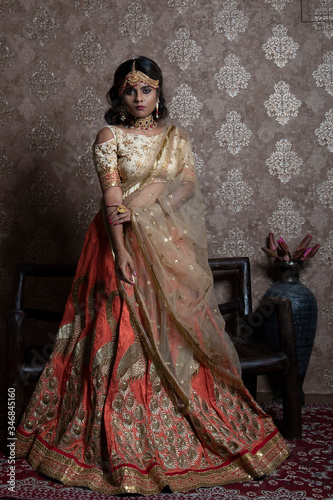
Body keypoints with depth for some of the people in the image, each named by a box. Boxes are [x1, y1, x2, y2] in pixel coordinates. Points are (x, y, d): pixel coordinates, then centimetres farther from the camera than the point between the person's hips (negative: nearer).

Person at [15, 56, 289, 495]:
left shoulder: (177, 138, 13)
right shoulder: (110, 137, 2)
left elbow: (187, 186, -1)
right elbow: (111, 198, -9)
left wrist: (141, 208, -16)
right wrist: (121, 253, -20)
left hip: (171, 248, 4)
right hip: (125, 244, -3)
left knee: (179, 337, 5)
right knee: (125, 340, -3)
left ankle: (185, 439, 21)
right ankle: (126, 452, 9)